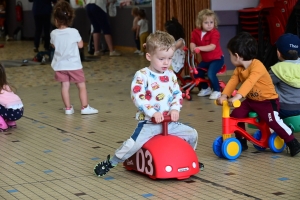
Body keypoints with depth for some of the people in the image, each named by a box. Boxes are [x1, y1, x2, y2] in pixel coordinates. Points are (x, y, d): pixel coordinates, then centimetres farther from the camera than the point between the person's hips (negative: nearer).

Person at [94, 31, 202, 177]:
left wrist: (175, 109, -11)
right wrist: (152, 113, -25)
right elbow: (137, 96, -19)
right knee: (134, 143, -23)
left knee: (192, 134, 5)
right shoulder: (142, 75, -9)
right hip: (149, 123, -6)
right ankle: (110, 163, -1)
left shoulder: (170, 75, 9)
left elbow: (177, 94, 9)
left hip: (170, 122, 6)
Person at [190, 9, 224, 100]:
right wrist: (193, 48, -30)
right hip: (205, 59, 7)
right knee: (197, 73, 3)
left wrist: (200, 48, -43)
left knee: (211, 73, -27)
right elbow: (192, 42, -5)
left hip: (217, 58, -7)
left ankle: (217, 91, -5)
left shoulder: (215, 33, -22)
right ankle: (205, 89, 27)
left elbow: (212, 46, -32)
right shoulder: (196, 32, -5)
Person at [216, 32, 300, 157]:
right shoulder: (239, 69, 0)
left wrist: (237, 97, -55)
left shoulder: (257, 66, -28)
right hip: (251, 100, 8)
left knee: (273, 121, -22)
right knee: (235, 115, -6)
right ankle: (241, 142, 9)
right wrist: (224, 95, -27)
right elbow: (233, 81, -10)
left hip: (268, 100, -8)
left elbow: (249, 82, -42)